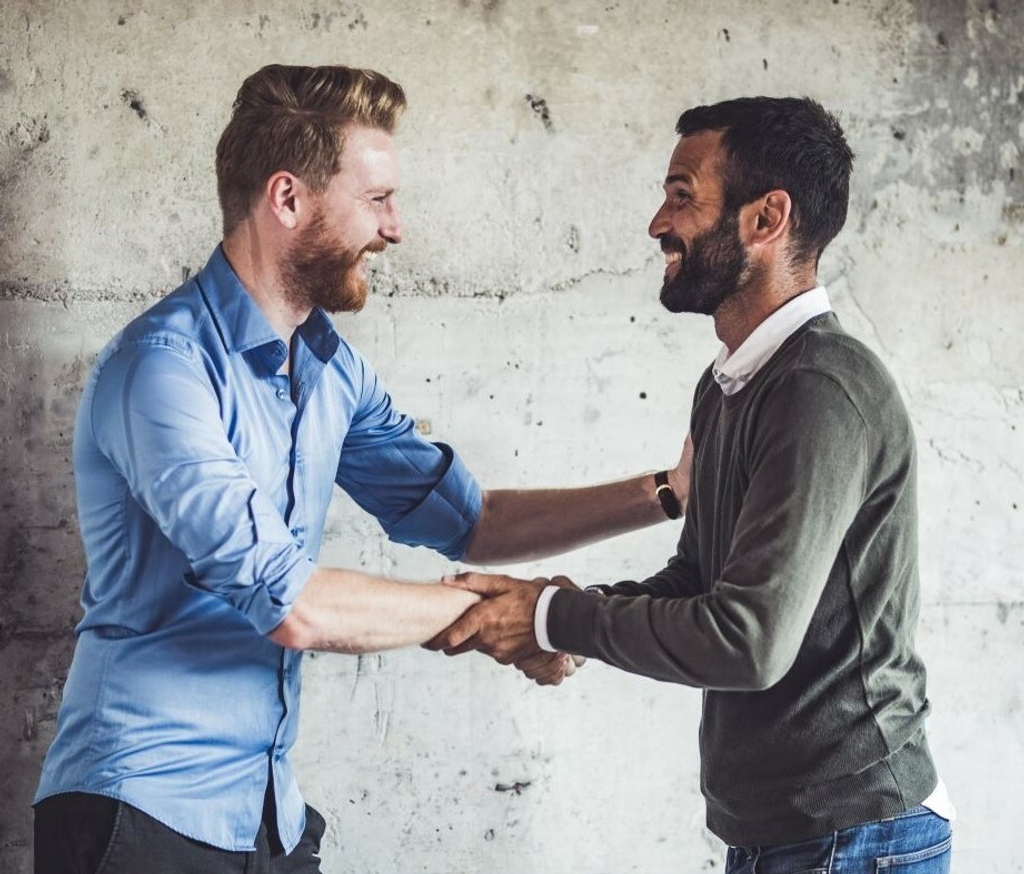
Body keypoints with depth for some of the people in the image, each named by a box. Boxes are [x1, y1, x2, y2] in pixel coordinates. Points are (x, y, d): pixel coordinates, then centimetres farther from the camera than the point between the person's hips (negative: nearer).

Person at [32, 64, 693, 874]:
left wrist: (664, 491, 1)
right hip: (146, 808, -7)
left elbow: (467, 518, 10)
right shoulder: (168, 365, -20)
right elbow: (289, 603, -25)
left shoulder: (332, 367, 6)